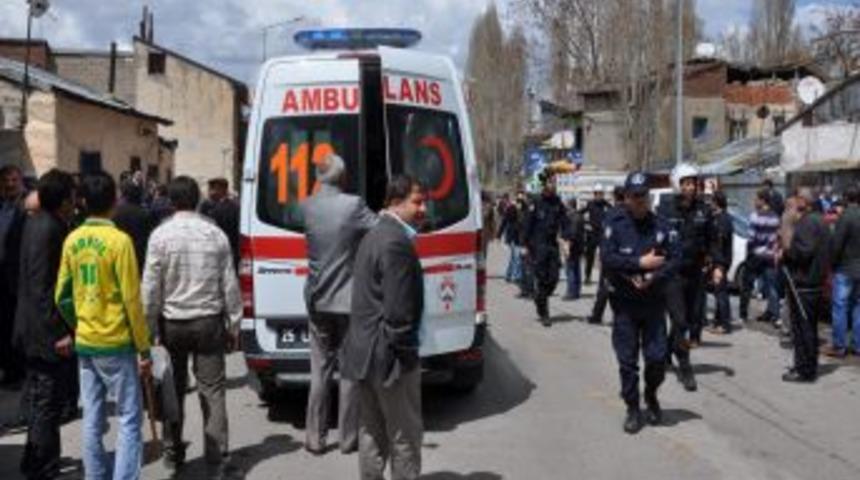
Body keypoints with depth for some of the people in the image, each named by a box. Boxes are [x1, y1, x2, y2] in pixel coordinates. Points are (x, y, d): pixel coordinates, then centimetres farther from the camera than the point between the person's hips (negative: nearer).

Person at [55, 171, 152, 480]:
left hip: (84, 343, 6)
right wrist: (144, 349, -8)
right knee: (129, 419, 1)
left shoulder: (72, 240, 2)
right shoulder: (119, 240, -14)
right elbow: (131, 300, -14)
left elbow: (62, 296, 7)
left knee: (92, 419, 12)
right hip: (116, 343, -6)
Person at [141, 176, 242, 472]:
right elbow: (230, 284, 0)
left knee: (174, 389, 13)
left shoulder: (161, 235, -7)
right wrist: (233, 325, 9)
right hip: (209, 321, 0)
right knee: (212, 389, 4)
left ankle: (173, 453, 24)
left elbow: (151, 287, -6)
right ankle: (217, 456, 4)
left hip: (172, 323, 0)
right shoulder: (215, 233, -4)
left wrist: (150, 329, 2)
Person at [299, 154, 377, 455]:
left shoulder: (306, 207, -1)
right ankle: (348, 438, 13)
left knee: (320, 370, 11)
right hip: (349, 300, -3)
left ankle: (315, 438, 14)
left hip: (318, 300, 4)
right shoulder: (353, 205, -14)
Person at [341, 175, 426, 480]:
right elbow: (398, 309, -23)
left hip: (366, 352, 10)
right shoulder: (397, 242, -20)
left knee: (372, 431, 18)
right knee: (405, 434, 2)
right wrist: (406, 353, -15)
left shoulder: (375, 235, 13)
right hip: (388, 355, -10)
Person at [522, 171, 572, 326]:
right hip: (538, 245, -4)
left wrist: (566, 237, -8)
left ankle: (540, 299, 28)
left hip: (553, 245, 4)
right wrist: (526, 245, -5)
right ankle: (543, 314, 4)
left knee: (554, 279, 1)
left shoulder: (558, 203, 7)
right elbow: (528, 224, -3)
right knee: (542, 279, -4)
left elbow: (565, 222, 9)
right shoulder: (536, 203, -6)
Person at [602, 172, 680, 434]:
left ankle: (651, 396, 29)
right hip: (624, 302, -1)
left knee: (657, 357, 1)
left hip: (654, 301, 1)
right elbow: (607, 259, -14)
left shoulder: (661, 225, 3)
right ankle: (633, 409, 18)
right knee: (627, 360, 4)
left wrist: (652, 278, -17)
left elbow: (675, 259, -3)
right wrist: (640, 262, -18)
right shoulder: (615, 225, -2)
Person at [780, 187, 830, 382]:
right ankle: (810, 366, 25)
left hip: (803, 284, -10)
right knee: (810, 327, 17)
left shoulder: (807, 222, -17)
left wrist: (784, 254, -10)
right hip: (817, 283, 10)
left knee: (802, 328, -4)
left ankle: (804, 371, -1)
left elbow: (803, 250, -26)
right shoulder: (820, 221, 15)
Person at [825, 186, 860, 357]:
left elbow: (837, 245, -15)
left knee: (840, 308, 0)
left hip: (845, 269, -6)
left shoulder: (845, 216, -16)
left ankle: (839, 346, 3)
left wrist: (832, 265, -3)